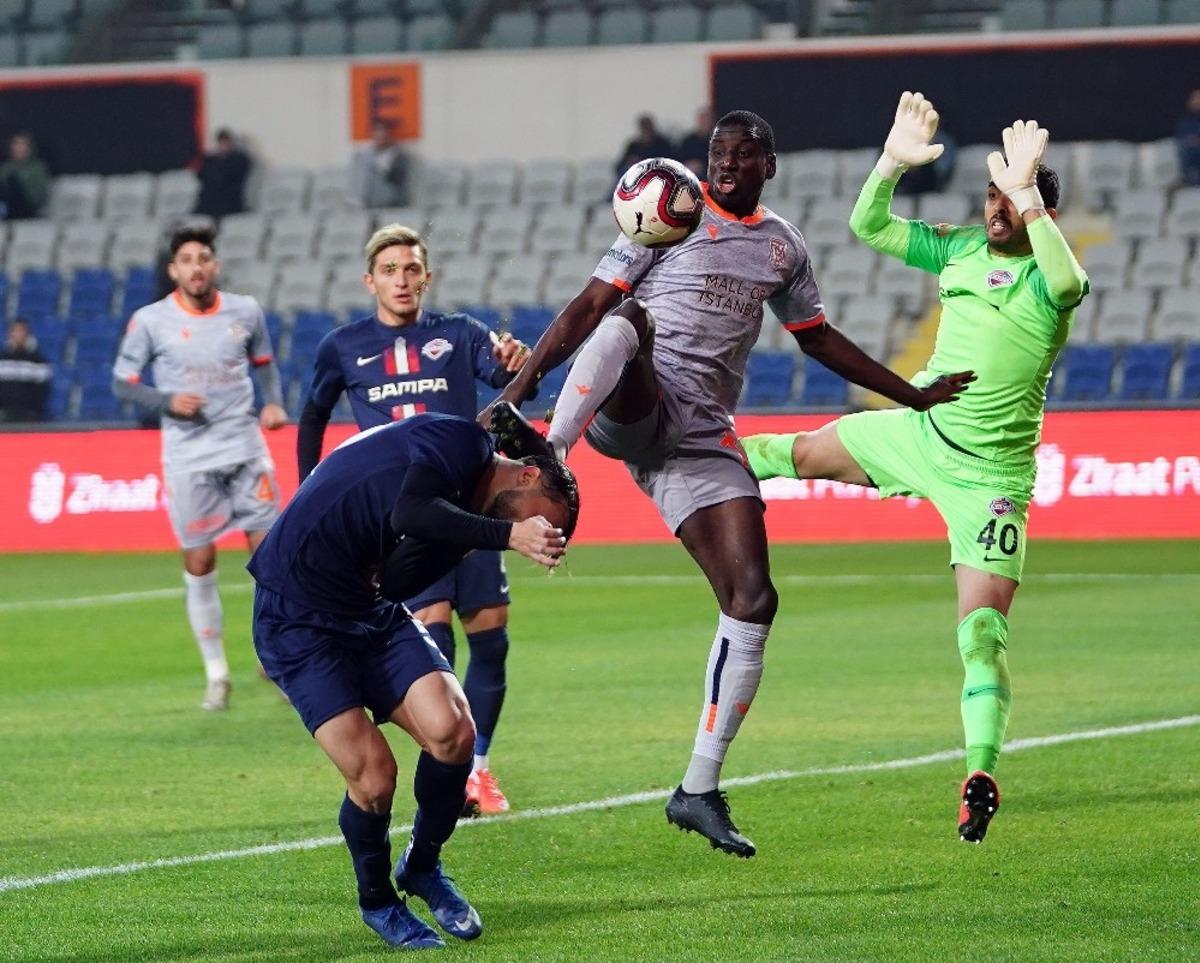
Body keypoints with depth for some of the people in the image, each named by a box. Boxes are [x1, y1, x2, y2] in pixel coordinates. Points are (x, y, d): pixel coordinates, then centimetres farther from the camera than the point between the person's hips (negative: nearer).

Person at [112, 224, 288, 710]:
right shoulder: (149, 321, -5)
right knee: (199, 562, -1)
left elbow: (264, 361, 18)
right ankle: (216, 674, 11)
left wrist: (274, 402, 0)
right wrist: (168, 401, -15)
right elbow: (122, 382, 1)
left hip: (246, 450, 2)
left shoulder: (245, 311, 3)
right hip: (189, 457, -2)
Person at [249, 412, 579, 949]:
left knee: (453, 733, -11)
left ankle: (422, 867, 16)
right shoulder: (462, 442, -12)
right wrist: (508, 535, -33)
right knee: (373, 775, -13)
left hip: (370, 611, 8)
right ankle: (377, 901, 16)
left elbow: (395, 582, -1)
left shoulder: (467, 506, 10)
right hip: (296, 617, -8)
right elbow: (411, 512, -31)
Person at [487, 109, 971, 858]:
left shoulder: (783, 247, 17)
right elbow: (591, 306, -2)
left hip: (702, 439, 5)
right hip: (631, 412, -5)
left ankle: (700, 790, 1)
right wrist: (523, 383, -12)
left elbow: (819, 339, 31)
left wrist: (914, 395, 30)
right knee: (628, 320, -38)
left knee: (752, 600, -6)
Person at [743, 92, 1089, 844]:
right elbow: (868, 227, 2)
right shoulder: (962, 250, 0)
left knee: (984, 622, -16)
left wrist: (1028, 194, -51)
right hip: (920, 432, 7)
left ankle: (982, 775, -15)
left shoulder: (1048, 277, -19)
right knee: (810, 452, 31)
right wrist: (894, 162, -15)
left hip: (990, 475, -7)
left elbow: (1067, 281, -45)